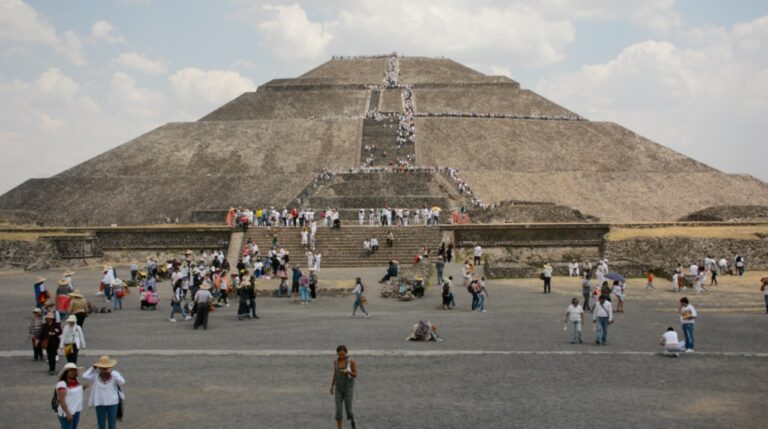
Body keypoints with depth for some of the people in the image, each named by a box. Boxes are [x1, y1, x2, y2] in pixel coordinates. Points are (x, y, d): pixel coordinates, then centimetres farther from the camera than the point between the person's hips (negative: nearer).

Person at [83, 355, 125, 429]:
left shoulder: (114, 374, -8)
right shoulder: (96, 375, -4)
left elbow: (122, 382, -24)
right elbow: (85, 376, -18)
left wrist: (112, 372, -23)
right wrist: (93, 368, -11)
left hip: (112, 403, -1)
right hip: (99, 403, 1)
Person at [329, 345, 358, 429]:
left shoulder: (351, 361, -12)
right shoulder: (336, 361, 2)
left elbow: (355, 375, -9)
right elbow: (335, 374, 11)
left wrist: (347, 371, -29)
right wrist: (332, 387, 3)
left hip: (349, 387, -3)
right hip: (339, 388, 3)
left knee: (348, 411, -1)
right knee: (338, 411, -4)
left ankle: (352, 420, 36)